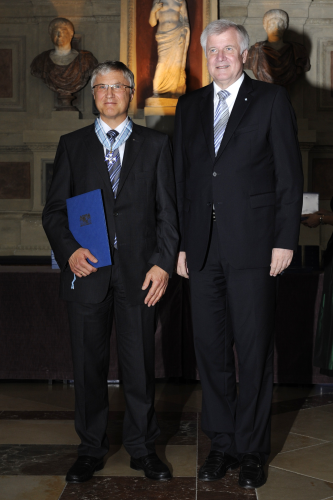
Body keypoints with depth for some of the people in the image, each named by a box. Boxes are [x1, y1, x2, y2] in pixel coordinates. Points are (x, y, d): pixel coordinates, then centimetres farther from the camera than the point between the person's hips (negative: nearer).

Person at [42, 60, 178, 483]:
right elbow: (54, 209, 6)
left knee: (140, 364, 5)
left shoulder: (155, 144, 9)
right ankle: (91, 449, 21)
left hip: (138, 272, 0)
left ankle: (142, 447, 20)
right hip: (87, 270, 1)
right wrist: (69, 251, -11)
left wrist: (163, 263, -6)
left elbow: (167, 210, 5)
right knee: (88, 364, 7)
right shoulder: (72, 145, 10)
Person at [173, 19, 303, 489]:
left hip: (252, 244, -4)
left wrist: (285, 239, -8)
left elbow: (290, 173, -1)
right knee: (210, 348, 8)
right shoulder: (190, 105, 14)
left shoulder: (272, 99, 2)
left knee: (254, 351, 2)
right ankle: (222, 442, 22)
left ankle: (252, 450, 15)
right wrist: (182, 244, 9)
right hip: (203, 246, 4)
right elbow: (182, 177, 14)